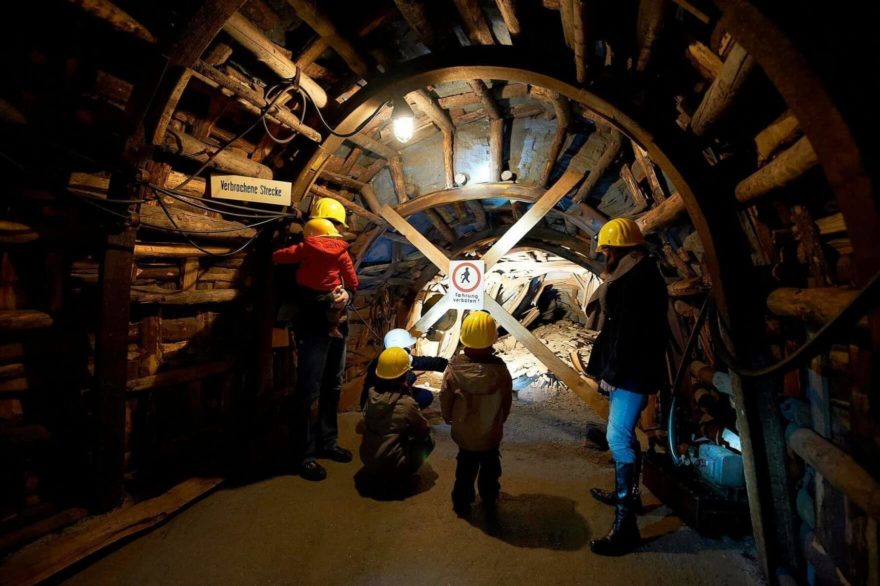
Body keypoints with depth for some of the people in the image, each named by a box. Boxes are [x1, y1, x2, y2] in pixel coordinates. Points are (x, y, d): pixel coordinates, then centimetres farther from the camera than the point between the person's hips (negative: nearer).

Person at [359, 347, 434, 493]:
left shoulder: (372, 394, -8)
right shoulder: (407, 403, -22)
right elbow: (424, 432, -5)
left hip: (367, 460, 6)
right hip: (390, 466, -5)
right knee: (428, 441, 11)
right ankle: (397, 479, 8)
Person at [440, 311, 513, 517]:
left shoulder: (453, 370, -26)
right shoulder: (500, 371, -25)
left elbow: (445, 402, -11)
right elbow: (507, 404, -9)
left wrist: (450, 420, 10)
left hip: (464, 433, 0)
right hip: (492, 433, 0)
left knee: (465, 470, 25)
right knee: (490, 469, 26)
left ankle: (462, 504, 41)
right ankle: (489, 502, 46)